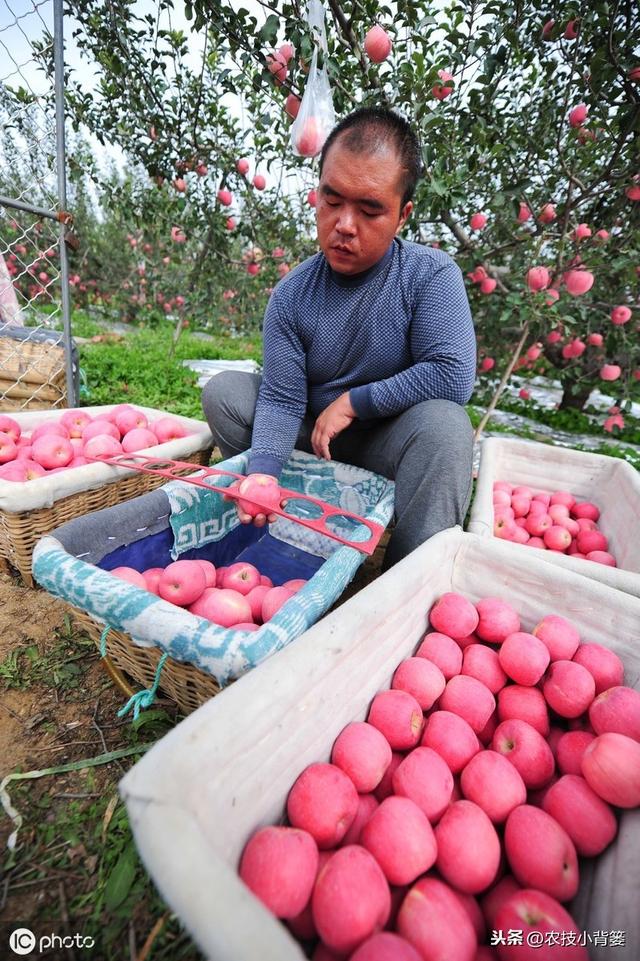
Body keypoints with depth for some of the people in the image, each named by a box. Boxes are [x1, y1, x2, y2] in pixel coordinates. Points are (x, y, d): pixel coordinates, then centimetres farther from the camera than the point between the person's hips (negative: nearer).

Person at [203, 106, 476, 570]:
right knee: (223, 390, -9)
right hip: (314, 433, 3)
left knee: (444, 424, -34)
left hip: (391, 439, -2)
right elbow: (281, 397, -12)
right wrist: (263, 471, -30)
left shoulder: (432, 274, -13)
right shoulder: (292, 295, -7)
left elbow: (453, 376, -24)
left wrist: (353, 401, -19)